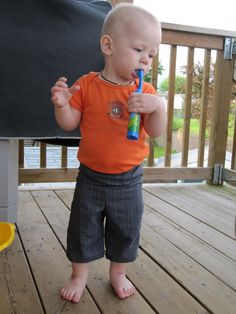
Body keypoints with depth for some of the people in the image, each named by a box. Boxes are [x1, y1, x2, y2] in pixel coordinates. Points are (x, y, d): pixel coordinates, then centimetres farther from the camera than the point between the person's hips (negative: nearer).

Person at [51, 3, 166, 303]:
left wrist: (158, 106, -30)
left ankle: (118, 273, 39)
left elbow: (156, 131, -11)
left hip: (128, 178, 1)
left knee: (126, 231, 15)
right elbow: (70, 123, -3)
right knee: (83, 228, 12)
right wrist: (62, 104, -23)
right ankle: (79, 275, 34)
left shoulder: (146, 92, -5)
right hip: (91, 176, -1)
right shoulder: (87, 85, -8)